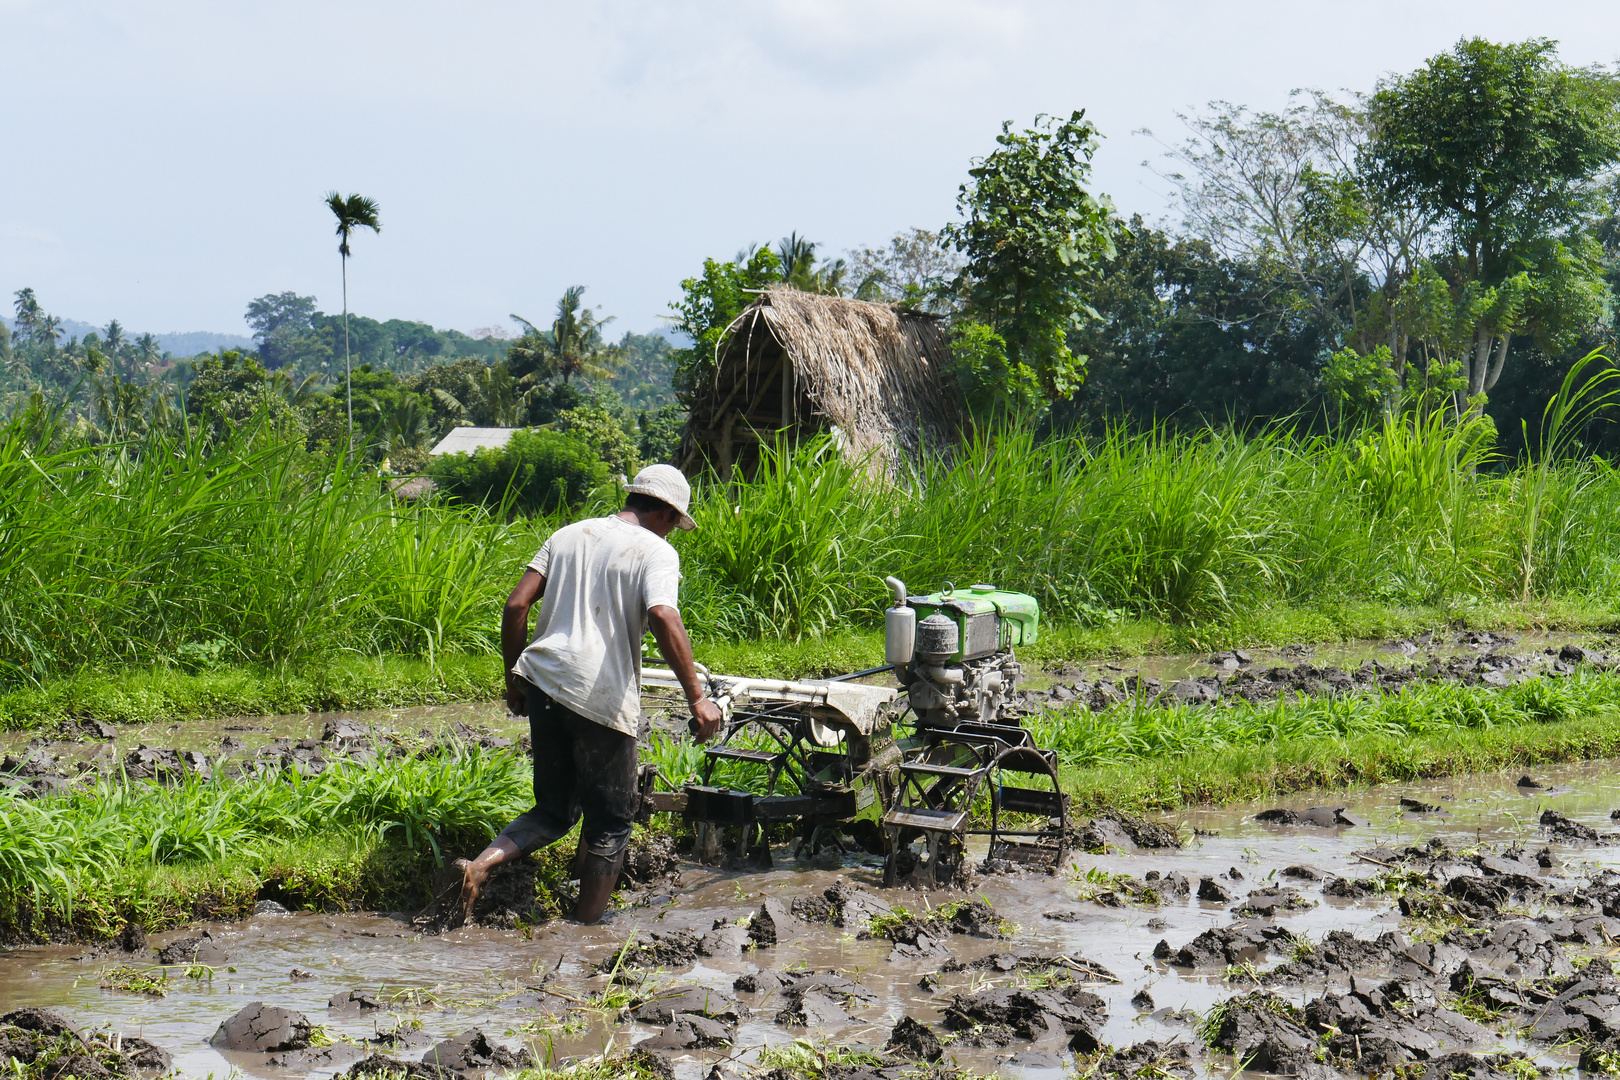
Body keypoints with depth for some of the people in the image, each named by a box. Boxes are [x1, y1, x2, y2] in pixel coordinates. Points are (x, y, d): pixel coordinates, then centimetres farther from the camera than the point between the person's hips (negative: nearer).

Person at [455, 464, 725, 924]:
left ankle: (482, 862, -6)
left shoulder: (569, 534, 15)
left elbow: (515, 605, 10)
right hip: (602, 698, -5)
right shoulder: (656, 551, -2)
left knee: (554, 810, 18)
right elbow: (663, 618, -20)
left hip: (543, 683, 6)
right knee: (610, 821, 10)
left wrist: (514, 678, 19)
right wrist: (696, 698, -19)